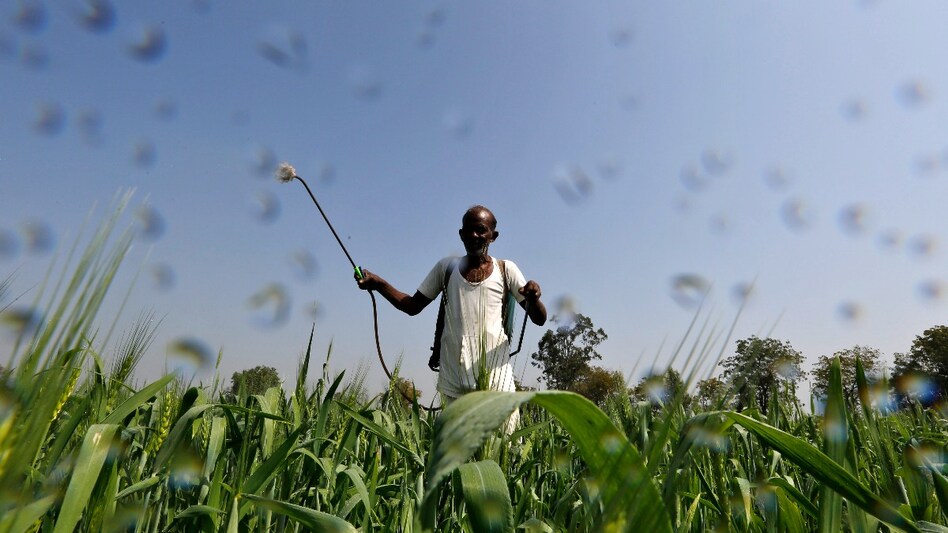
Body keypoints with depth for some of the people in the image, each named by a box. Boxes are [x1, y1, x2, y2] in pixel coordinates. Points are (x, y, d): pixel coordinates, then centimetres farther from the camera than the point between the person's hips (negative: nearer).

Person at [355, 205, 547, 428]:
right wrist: (379, 284, 0)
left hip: (495, 375, -2)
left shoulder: (505, 270, 4)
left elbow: (539, 319, 1)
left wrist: (533, 298, -22)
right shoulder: (447, 267, 10)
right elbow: (413, 306, 14)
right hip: (453, 378, 2)